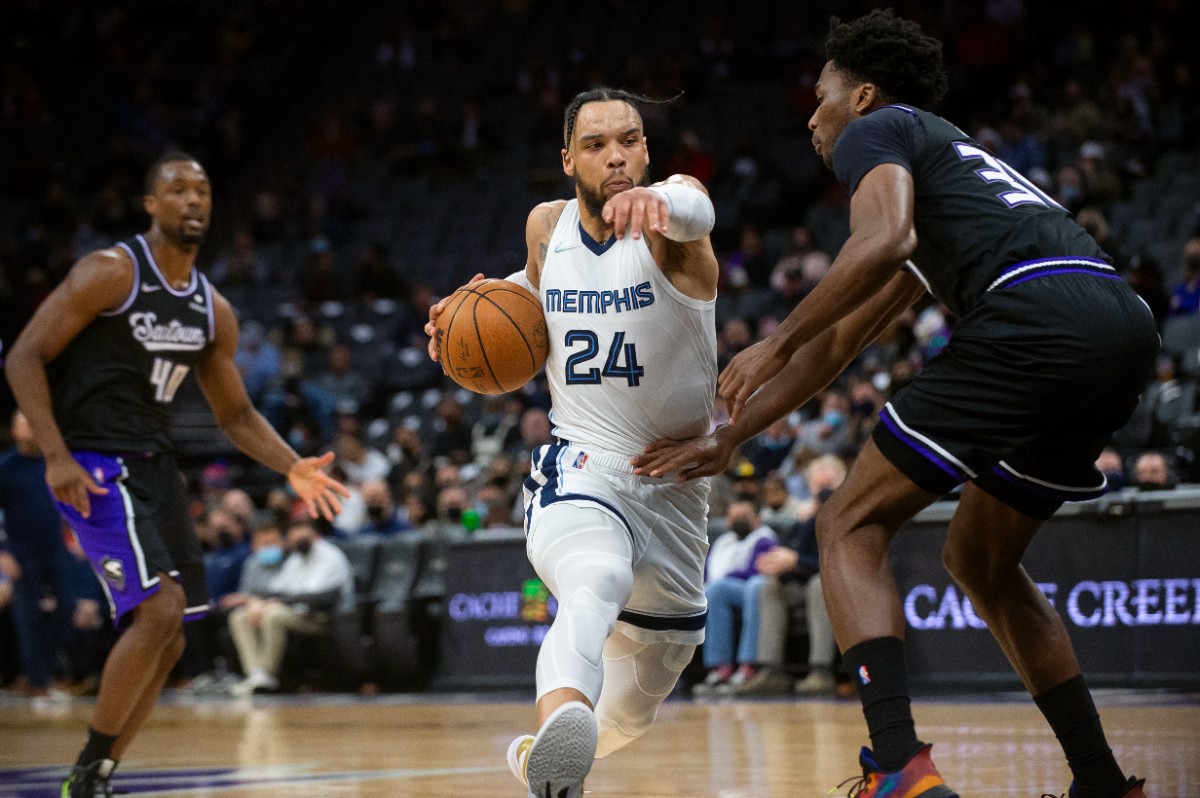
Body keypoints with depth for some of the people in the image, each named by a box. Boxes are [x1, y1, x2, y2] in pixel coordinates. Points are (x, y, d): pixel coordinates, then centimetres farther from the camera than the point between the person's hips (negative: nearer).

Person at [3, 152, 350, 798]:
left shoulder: (213, 312, 10)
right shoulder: (112, 272, -11)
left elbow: (235, 414, 18)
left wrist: (293, 467, 1)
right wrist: (56, 455, -23)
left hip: (154, 466, 8)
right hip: (93, 468, -8)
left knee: (165, 639, 7)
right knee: (160, 610, -20)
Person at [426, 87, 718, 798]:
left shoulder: (669, 211, -14)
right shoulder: (547, 226, -1)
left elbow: (696, 212, -41)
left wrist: (658, 201, -66)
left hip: (674, 484, 1)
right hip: (580, 467, -1)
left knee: (660, 660, 18)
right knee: (597, 581, -37)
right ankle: (560, 721, -64)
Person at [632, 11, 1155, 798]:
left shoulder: (875, 131, 12)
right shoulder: (943, 155, 38)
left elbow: (885, 241, -12)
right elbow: (837, 345, 39)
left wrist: (777, 342, -3)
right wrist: (727, 440, 40)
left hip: (1037, 314, -9)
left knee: (851, 526, 0)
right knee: (981, 560, 24)